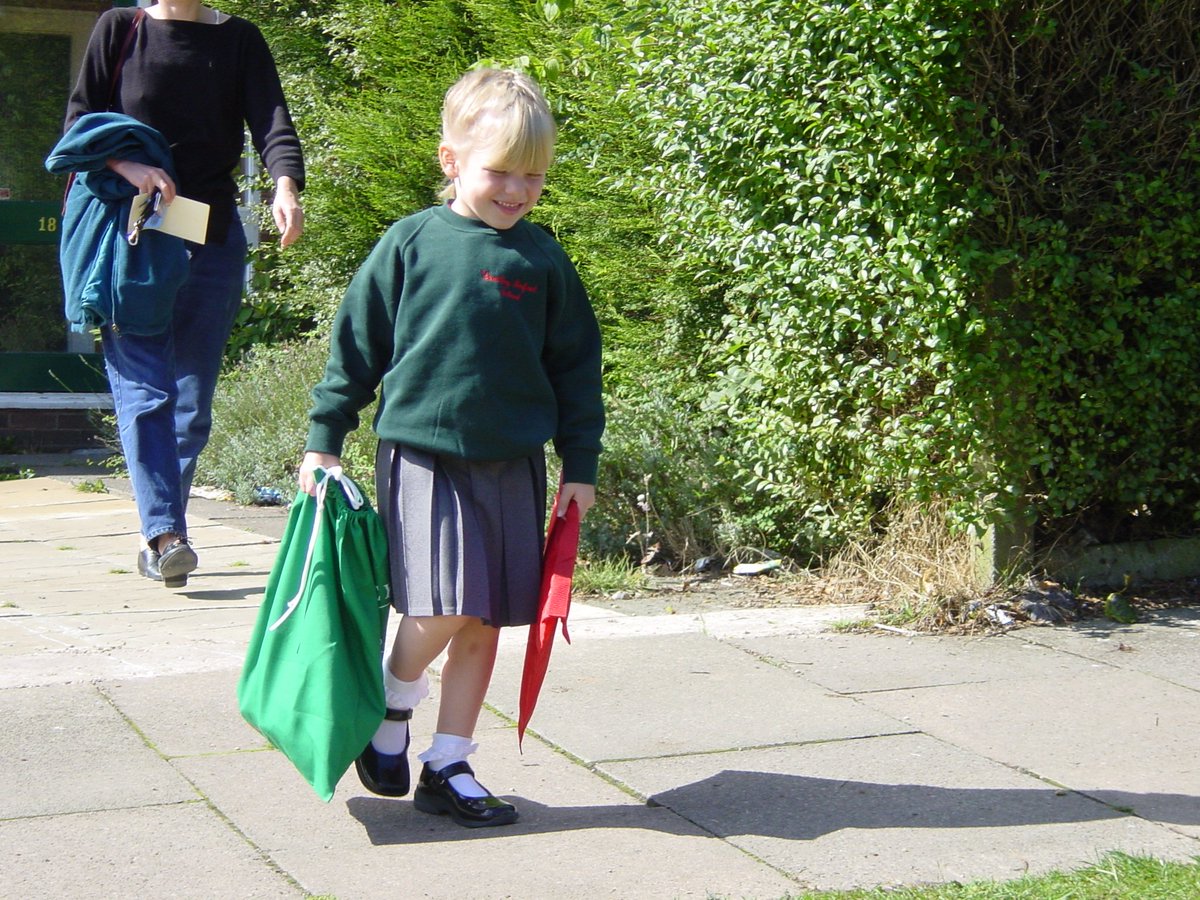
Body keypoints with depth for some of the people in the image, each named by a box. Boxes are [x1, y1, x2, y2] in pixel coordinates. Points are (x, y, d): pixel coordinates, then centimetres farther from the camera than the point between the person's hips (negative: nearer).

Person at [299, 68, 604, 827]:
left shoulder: (542, 259, 5)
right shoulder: (412, 244, -3)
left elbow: (576, 364, 12)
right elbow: (358, 342, 3)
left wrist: (581, 464, 11)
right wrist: (325, 439, 4)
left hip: (512, 464, 4)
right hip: (423, 454, -3)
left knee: (484, 622, 6)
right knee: (442, 609, -14)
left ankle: (448, 766, 19)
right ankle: (389, 715, 14)